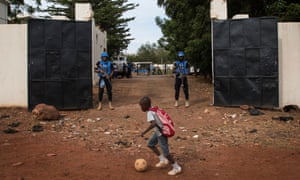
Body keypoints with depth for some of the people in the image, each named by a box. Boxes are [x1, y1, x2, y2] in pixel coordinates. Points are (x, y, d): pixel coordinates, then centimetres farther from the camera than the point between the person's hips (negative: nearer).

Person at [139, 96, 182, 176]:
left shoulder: (149, 113, -24)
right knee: (150, 144, 20)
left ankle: (176, 168, 15)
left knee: (165, 152, -1)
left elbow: (154, 124, -39)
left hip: (162, 133, -10)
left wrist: (144, 132, -34)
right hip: (158, 132, 10)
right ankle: (163, 160, 26)